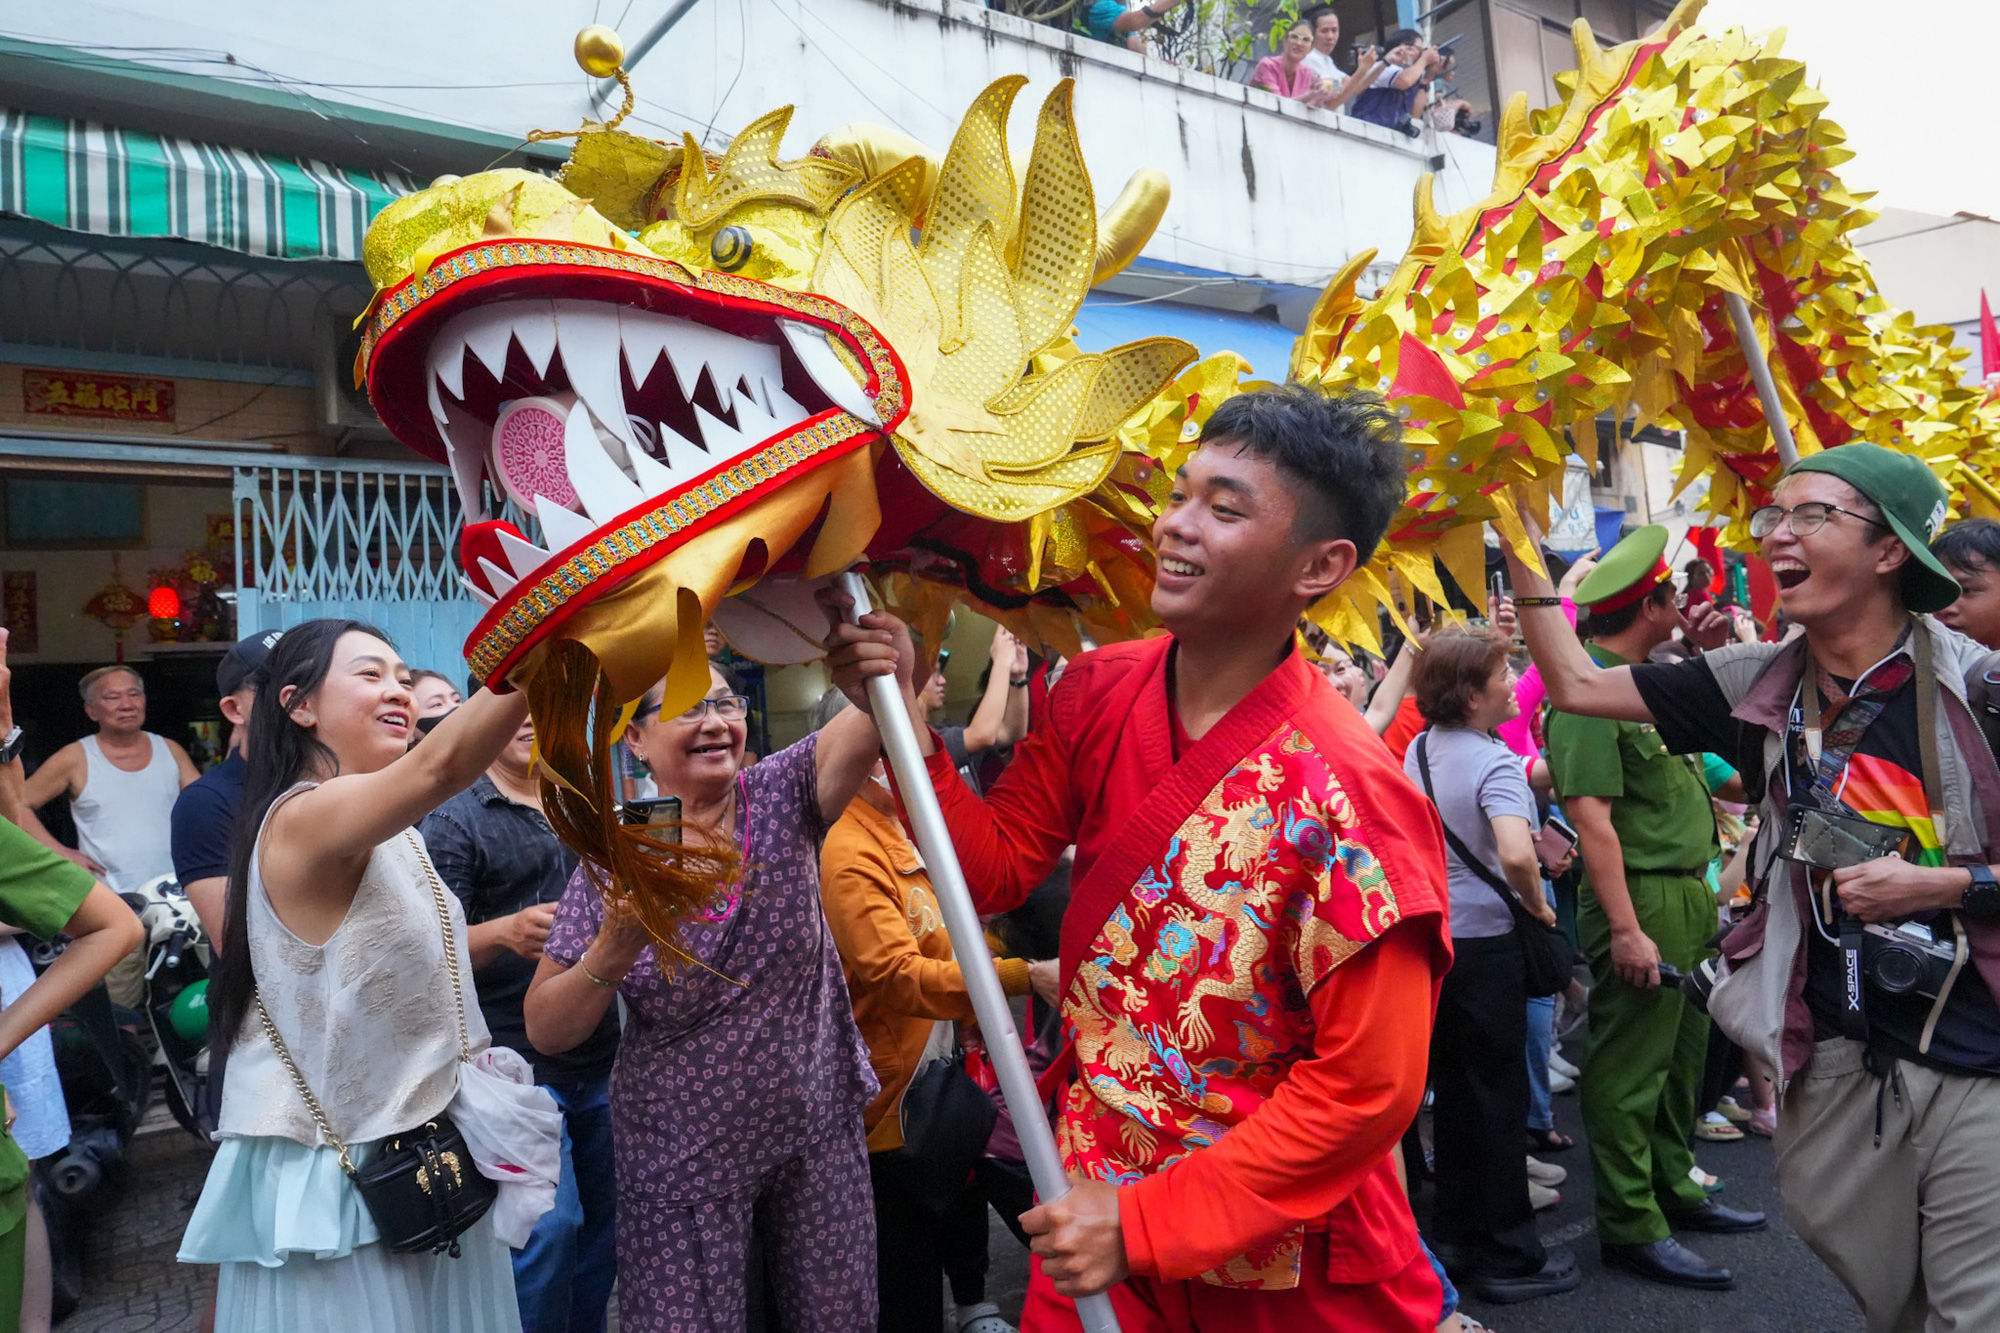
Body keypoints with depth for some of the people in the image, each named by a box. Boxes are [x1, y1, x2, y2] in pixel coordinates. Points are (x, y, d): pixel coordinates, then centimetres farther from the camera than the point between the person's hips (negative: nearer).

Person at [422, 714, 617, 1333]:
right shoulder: (454, 820, -3)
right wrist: (506, 932, -28)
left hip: (601, 1059, 6)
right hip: (521, 1066, -5)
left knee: (603, 1220, 11)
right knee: (548, 1229, -10)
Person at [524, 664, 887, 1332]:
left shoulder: (782, 795, -7)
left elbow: (867, 725, -27)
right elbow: (545, 1030, -6)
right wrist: (614, 950, -25)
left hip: (820, 1129, 2)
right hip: (685, 1150, -1)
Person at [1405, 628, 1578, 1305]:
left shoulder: (1417, 749, 4)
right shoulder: (1494, 762, -20)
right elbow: (1516, 854, -35)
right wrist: (1537, 904, -16)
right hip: (1485, 943, -7)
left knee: (1451, 1088, 16)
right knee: (1497, 1097, 4)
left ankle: (1455, 1235, 27)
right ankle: (1507, 1256, 15)